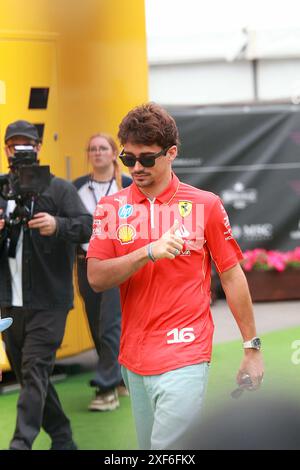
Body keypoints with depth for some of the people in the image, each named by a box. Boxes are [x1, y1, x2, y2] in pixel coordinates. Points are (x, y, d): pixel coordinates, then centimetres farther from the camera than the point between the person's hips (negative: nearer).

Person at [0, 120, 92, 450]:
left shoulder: (59, 189, 0)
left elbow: (87, 225, -11)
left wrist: (58, 225, -31)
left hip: (48, 302, -5)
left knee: (35, 373, -12)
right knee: (27, 375, 11)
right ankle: (62, 440, 24)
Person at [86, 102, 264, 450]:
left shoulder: (206, 205, 0)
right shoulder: (111, 207, 6)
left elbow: (232, 277, 5)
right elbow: (96, 278, -4)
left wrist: (251, 347, 5)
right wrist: (148, 252, -18)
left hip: (184, 358, -4)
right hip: (133, 357, 4)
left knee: (170, 449, -14)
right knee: (148, 447, 12)